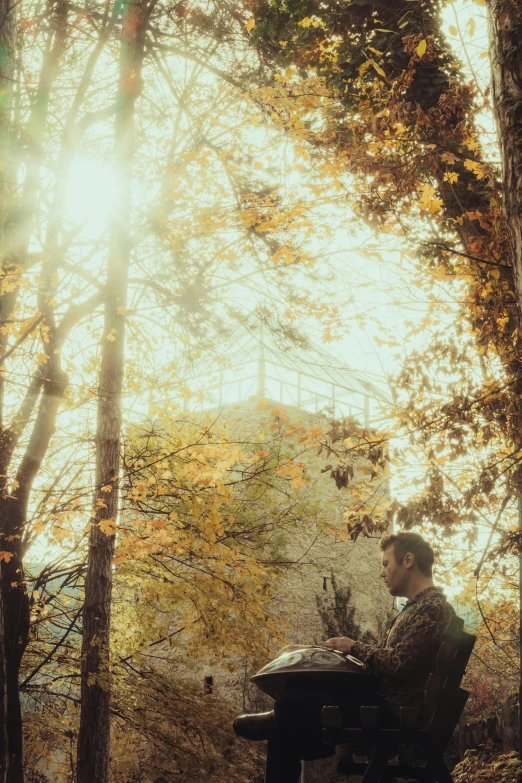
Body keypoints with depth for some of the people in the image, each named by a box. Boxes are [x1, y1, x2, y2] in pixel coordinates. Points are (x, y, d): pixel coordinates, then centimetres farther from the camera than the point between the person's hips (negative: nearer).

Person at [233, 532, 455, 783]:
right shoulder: (419, 607, 18)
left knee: (292, 702, -10)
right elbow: (383, 653, 15)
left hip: (394, 711, -11)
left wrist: (354, 647, -10)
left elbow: (397, 664, -27)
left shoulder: (432, 608, -17)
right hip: (386, 700, 11)